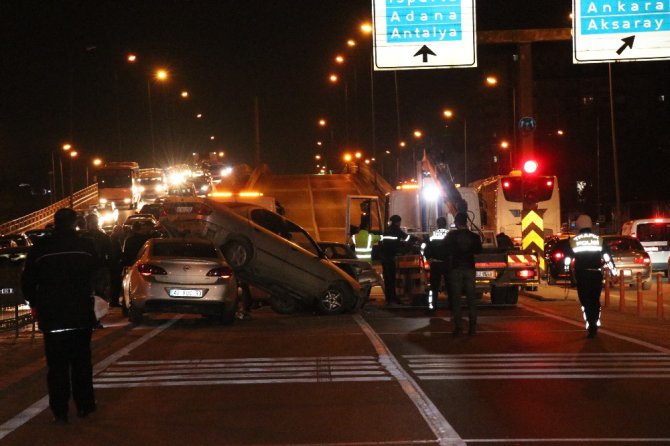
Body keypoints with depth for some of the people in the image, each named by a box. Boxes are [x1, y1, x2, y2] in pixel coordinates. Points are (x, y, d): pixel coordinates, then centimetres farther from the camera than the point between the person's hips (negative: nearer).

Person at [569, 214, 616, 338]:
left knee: (585, 301, 2)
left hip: (581, 275, -1)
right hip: (596, 274, 1)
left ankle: (591, 328, -7)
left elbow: (567, 259, 4)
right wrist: (613, 271, 12)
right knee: (595, 301, 15)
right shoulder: (599, 240, 2)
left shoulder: (573, 241, -1)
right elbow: (607, 257, 2)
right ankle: (594, 326, 16)